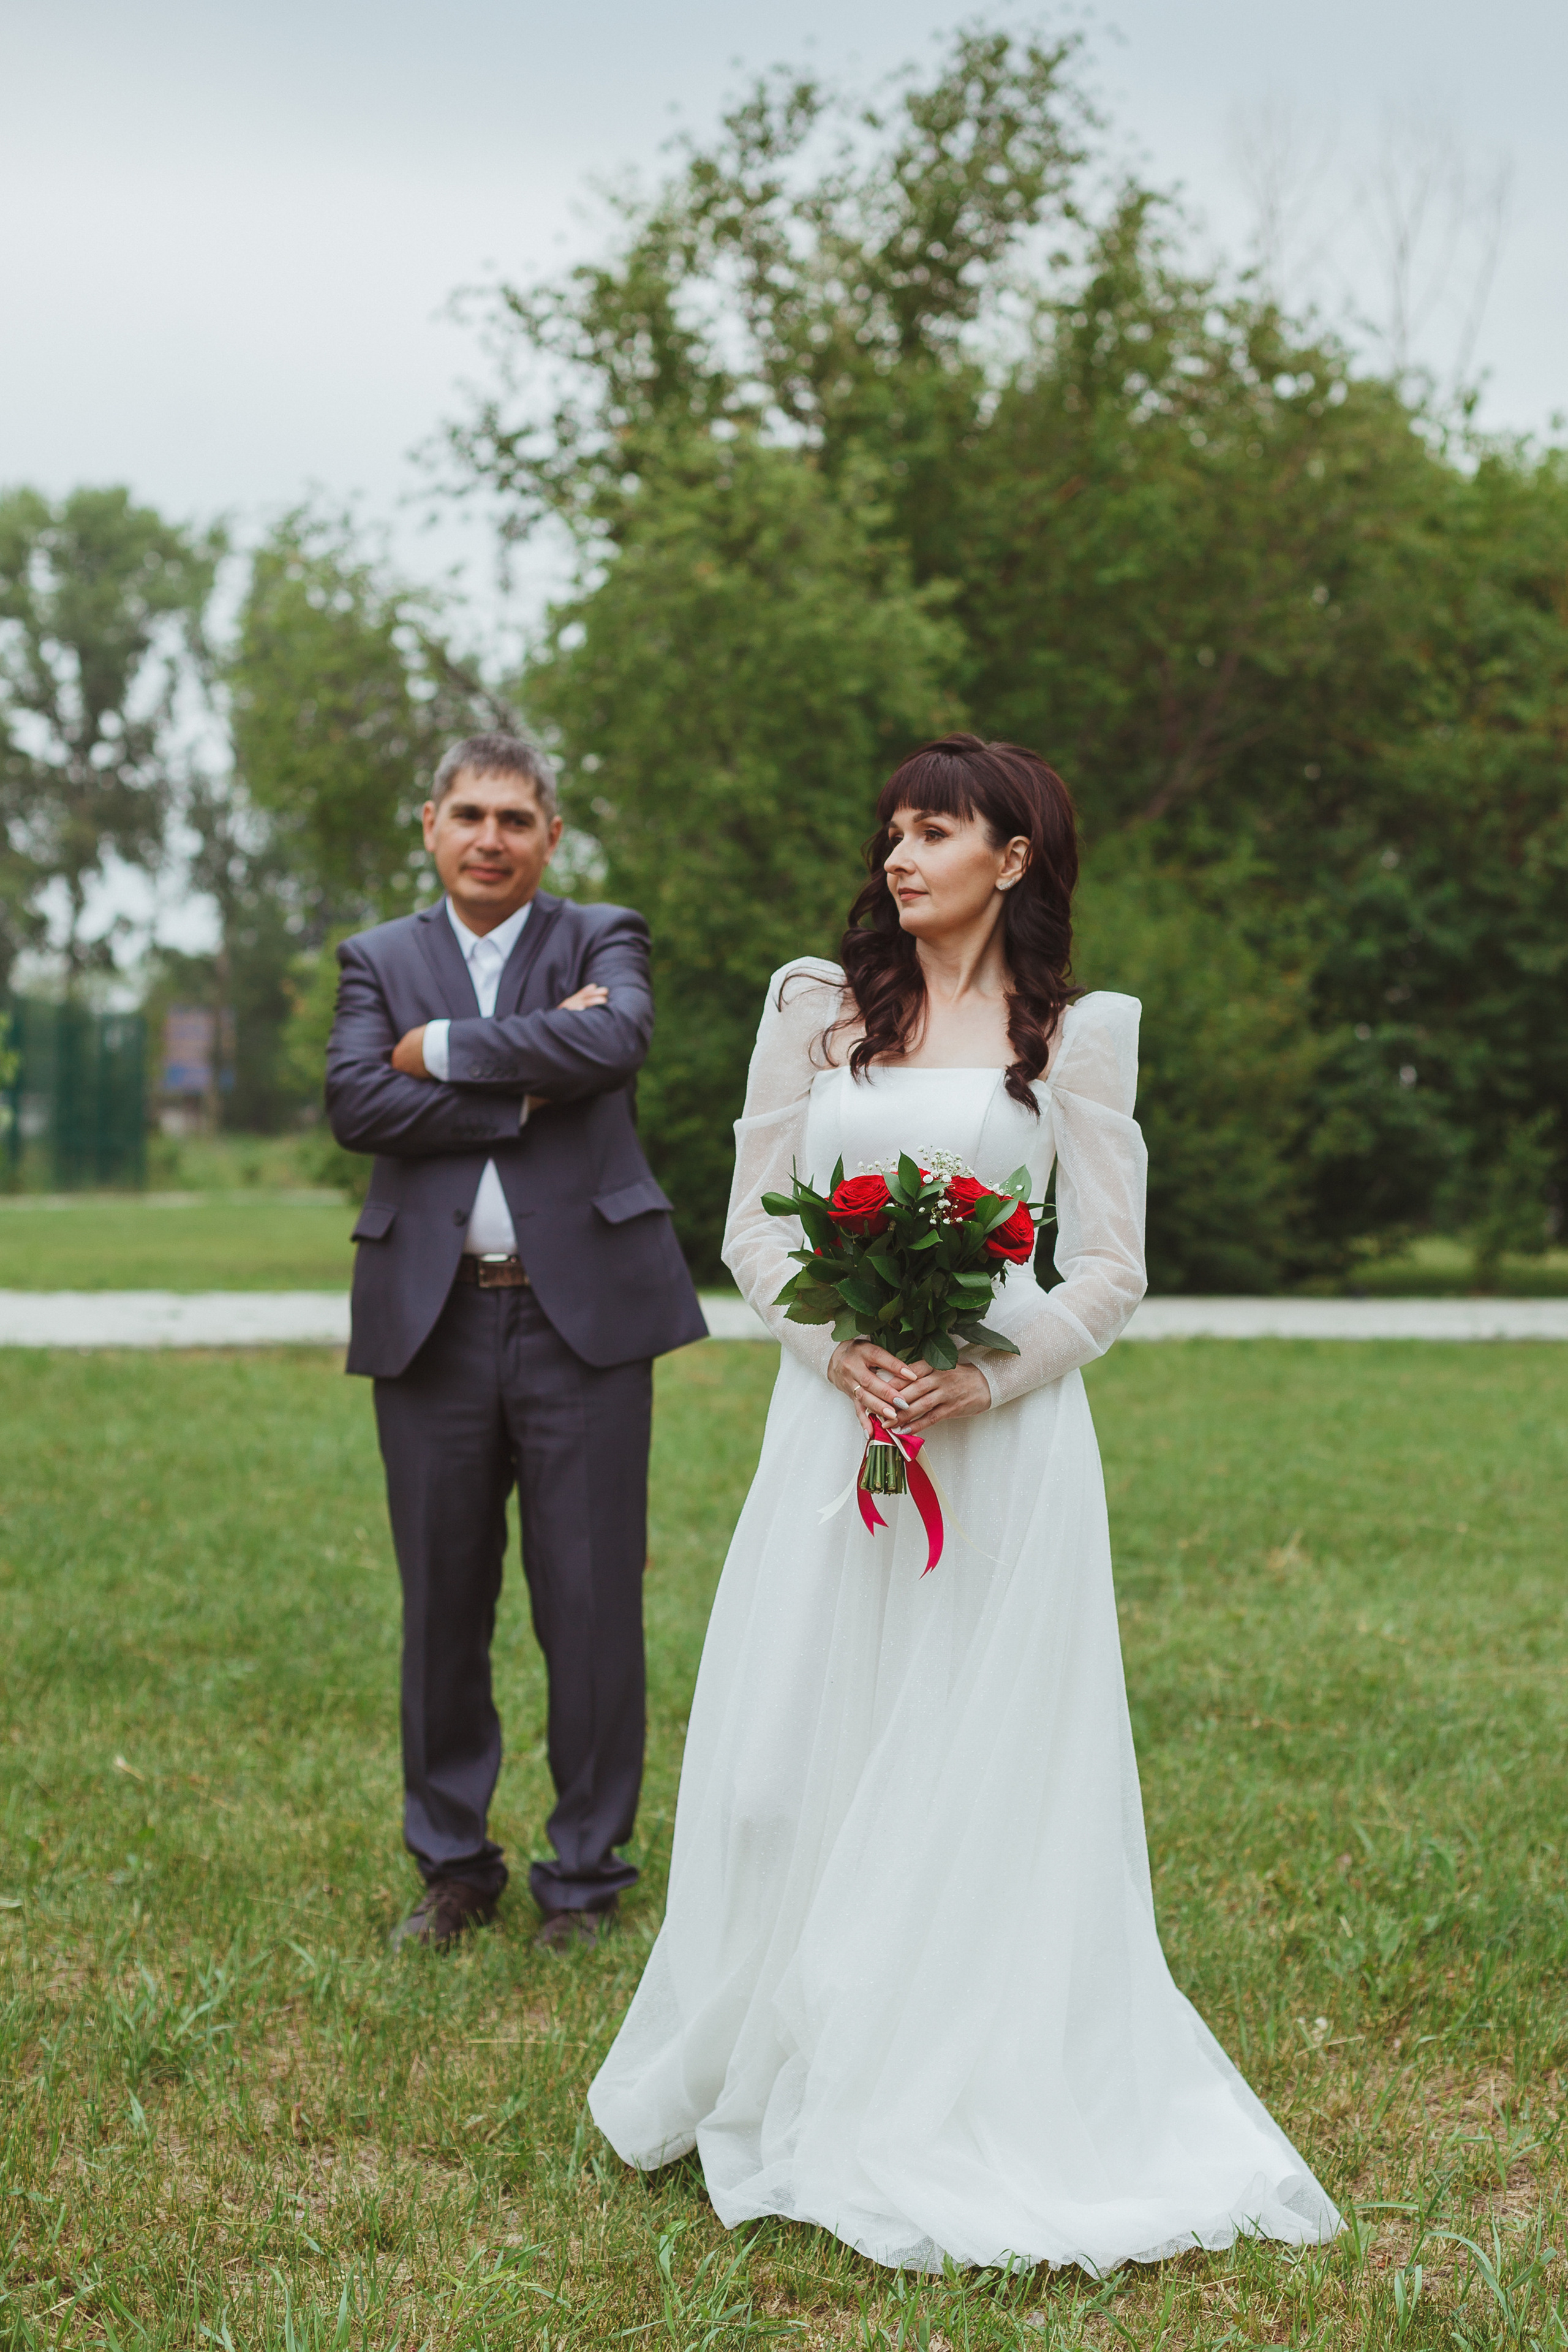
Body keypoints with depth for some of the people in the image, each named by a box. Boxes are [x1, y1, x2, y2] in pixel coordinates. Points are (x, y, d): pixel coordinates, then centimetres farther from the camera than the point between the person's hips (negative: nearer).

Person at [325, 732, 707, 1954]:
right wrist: (525, 1086, -12)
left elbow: (614, 1040, -15)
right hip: (432, 1321, 2)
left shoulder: (603, 939, 8)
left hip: (583, 1313, -1)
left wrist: (441, 1048, -9)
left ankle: (585, 1876, 14)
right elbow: (355, 1102, -6)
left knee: (592, 1609, 1)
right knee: (443, 1607, 8)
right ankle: (454, 1865, 22)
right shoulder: (379, 959, 12)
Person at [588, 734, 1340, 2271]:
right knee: (794, 1765, 3)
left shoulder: (1077, 1035, 4)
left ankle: (982, 2106, 15)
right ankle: (790, 2085, 19)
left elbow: (1112, 1269, 1)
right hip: (833, 1422, 2)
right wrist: (842, 1350, -11)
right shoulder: (816, 1008, 10)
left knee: (984, 1775, 2)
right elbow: (752, 1226, 6)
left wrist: (984, 1378, -14)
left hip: (1003, 1438, -2)